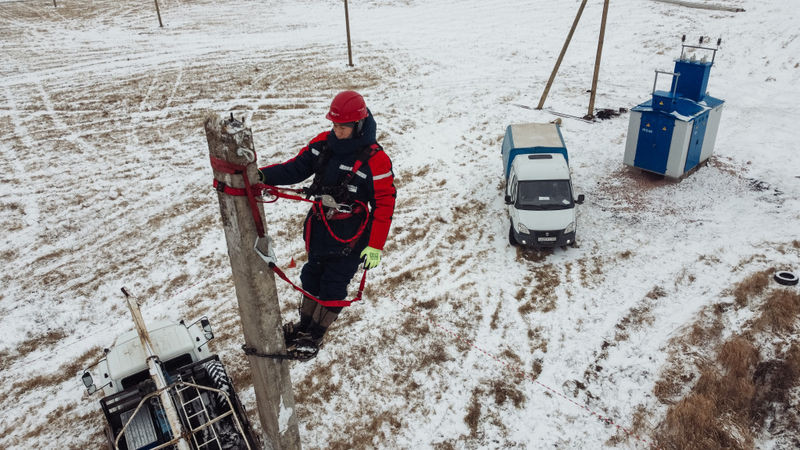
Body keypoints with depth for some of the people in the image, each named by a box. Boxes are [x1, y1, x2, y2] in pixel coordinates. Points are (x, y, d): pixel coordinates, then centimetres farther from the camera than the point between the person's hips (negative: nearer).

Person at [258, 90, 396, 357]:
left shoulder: (374, 160, -20)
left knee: (333, 286, 7)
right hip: (319, 228, 6)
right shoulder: (323, 143, -3)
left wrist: (375, 245, -19)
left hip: (349, 237, -6)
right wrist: (263, 175, -17)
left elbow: (384, 203, -17)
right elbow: (296, 168, 1)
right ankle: (305, 324, 42)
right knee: (312, 277, 20)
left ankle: (315, 335, 27)